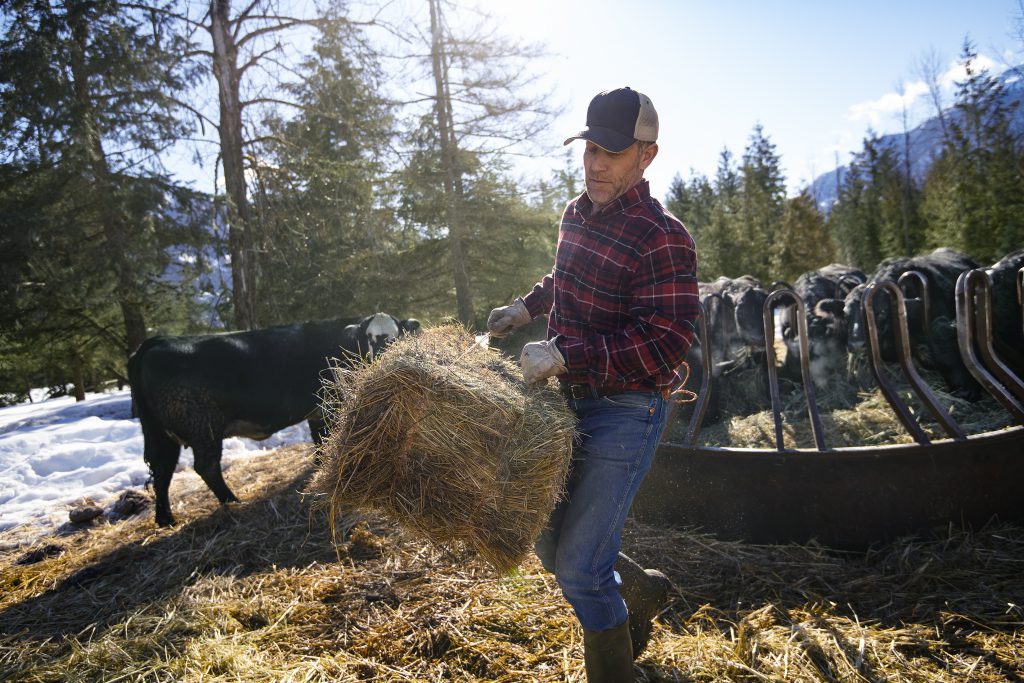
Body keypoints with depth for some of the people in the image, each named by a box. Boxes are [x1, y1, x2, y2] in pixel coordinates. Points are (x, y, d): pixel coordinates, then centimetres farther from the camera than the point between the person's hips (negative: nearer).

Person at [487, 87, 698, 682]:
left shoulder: (662, 237, -19)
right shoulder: (577, 213, 8)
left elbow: (665, 344, -26)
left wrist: (565, 357, -28)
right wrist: (528, 305, 20)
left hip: (627, 414, -8)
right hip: (571, 402, 9)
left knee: (579, 566, -3)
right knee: (550, 542, 18)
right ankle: (643, 593, 44)